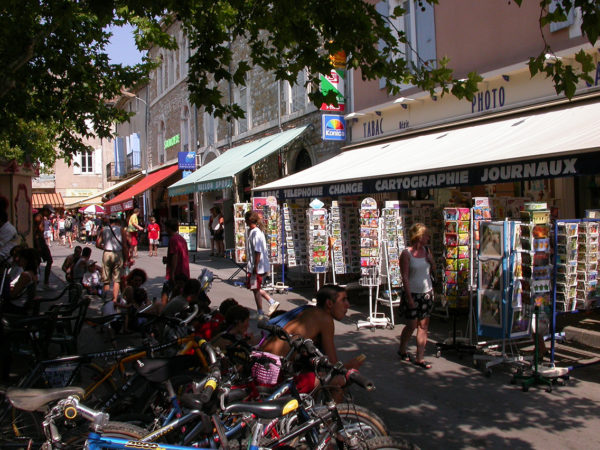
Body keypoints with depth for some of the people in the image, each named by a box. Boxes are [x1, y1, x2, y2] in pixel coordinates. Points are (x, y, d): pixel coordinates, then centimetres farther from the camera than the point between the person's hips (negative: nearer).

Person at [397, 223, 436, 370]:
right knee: (411, 325, 0)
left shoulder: (427, 250, 7)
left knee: (423, 326, 5)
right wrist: (409, 297, -16)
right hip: (413, 293, -5)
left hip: (427, 292, 5)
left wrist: (431, 260, -6)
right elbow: (405, 277, -12)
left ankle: (420, 358, 11)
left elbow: (433, 270, 15)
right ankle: (402, 350, 26)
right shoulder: (406, 254, -10)